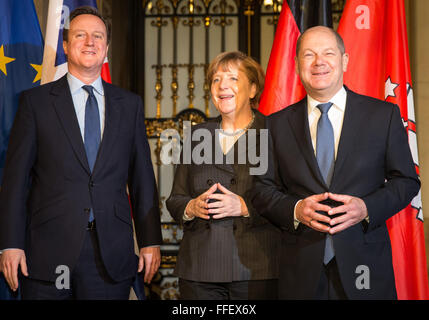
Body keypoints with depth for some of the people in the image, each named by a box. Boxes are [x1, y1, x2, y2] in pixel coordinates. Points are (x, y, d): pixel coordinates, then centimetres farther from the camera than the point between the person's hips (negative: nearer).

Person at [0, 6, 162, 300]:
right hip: (49, 251, -1)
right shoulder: (36, 101, 4)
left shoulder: (130, 104, 11)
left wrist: (151, 241, 5)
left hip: (112, 255, 2)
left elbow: (142, 177, 10)